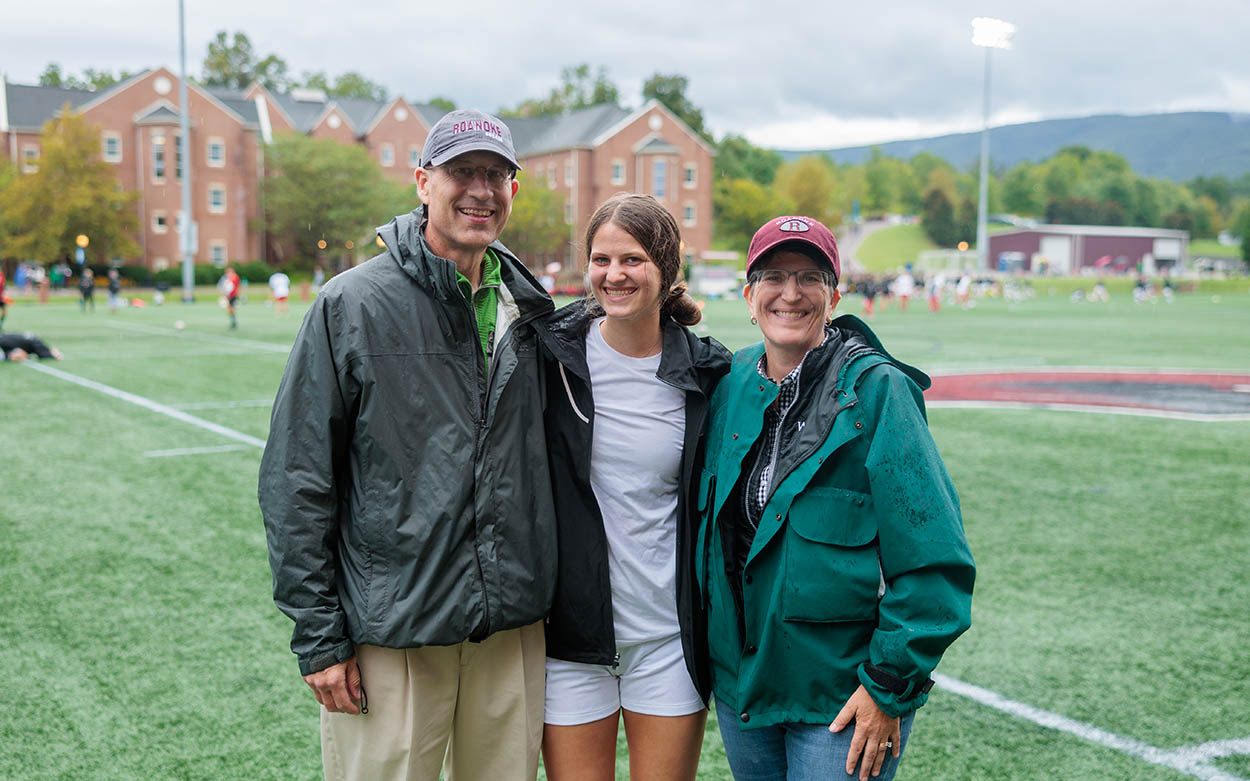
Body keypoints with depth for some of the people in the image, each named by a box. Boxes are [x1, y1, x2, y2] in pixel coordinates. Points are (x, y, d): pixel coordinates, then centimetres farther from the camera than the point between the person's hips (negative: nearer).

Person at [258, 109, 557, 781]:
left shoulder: (530, 310, 7)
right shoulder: (353, 304, -6)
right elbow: (296, 481, -6)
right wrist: (317, 637, -8)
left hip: (512, 629, 4)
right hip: (391, 637, -4)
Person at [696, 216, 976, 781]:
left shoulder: (875, 391, -13)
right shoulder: (730, 383, 2)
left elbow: (932, 559, -15)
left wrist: (890, 687, -15)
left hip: (842, 698, -5)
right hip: (738, 681, 5)